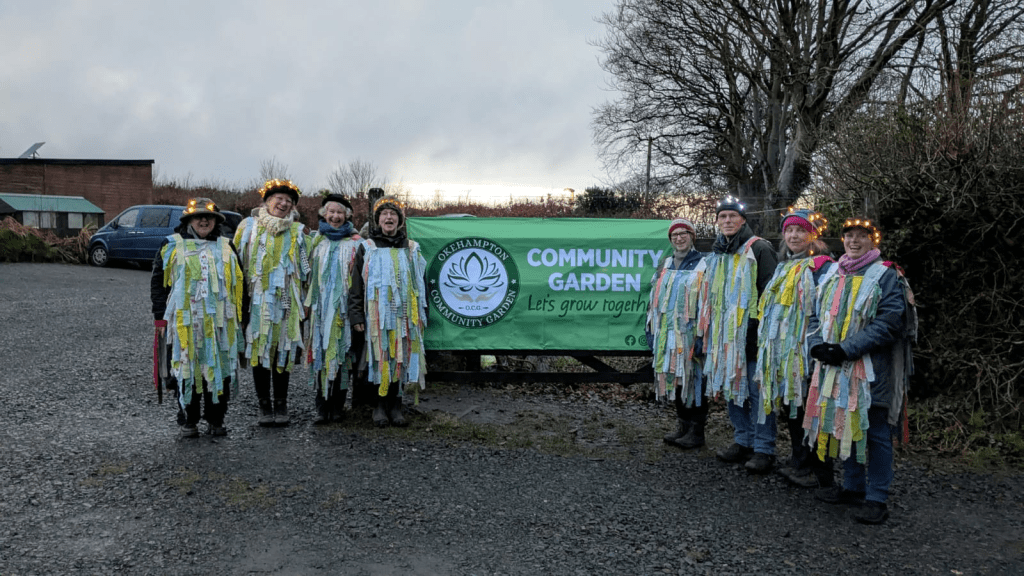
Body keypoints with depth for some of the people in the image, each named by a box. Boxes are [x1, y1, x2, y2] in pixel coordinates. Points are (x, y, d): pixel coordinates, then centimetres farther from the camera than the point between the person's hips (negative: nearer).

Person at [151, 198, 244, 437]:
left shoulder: (225, 248, 15)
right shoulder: (172, 246, 7)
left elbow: (237, 283, 16)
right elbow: (158, 282, 6)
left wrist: (237, 318, 11)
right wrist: (161, 317, -1)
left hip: (219, 323, 2)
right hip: (184, 323, -2)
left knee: (219, 370, 4)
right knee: (187, 372, 2)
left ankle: (216, 419, 18)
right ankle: (188, 421, 15)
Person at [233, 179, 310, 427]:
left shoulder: (297, 231, 11)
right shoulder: (249, 226, 9)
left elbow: (305, 268, 15)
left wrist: (305, 299, 9)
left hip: (286, 302, 0)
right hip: (256, 301, 0)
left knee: (282, 351, 3)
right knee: (259, 350, 2)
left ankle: (281, 404, 15)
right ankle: (264, 405, 12)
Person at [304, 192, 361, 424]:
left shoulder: (355, 243, 4)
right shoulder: (317, 241, 14)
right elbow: (310, 273, 17)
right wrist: (308, 302, 10)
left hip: (344, 306, -2)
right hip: (321, 306, 2)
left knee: (342, 354, 0)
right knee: (321, 353, 0)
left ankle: (338, 405, 9)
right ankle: (322, 407, 4)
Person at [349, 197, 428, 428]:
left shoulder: (411, 249, 14)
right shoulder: (366, 248, 7)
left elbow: (420, 283, 16)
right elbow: (356, 284, 4)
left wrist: (422, 314, 10)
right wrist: (357, 315, -4)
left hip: (404, 314, 2)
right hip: (377, 314, -2)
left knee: (401, 358, 1)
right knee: (379, 359, -3)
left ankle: (396, 406, 10)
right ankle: (379, 406, 6)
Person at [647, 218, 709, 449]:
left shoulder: (703, 264, -3)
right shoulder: (664, 266, 16)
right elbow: (655, 298, 20)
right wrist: (651, 329, 15)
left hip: (691, 333, -6)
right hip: (668, 334, 6)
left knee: (693, 379, -2)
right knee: (674, 379, 11)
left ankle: (697, 431, 8)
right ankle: (683, 426, 22)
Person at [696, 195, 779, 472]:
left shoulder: (759, 249, -5)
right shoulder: (716, 254, 17)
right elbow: (707, 297, 23)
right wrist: (703, 333, 19)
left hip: (751, 334, -7)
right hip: (724, 335, 7)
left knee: (757, 391, -3)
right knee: (731, 388, 12)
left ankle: (763, 449, 5)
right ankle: (743, 442, 24)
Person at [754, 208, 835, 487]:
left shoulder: (822, 266, -6)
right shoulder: (783, 267, 19)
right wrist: (765, 346, 22)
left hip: (805, 351, -8)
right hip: (781, 353, 8)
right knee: (790, 408, 13)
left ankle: (819, 472, 6)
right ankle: (799, 463, 25)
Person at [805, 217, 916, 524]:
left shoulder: (886, 276, -5)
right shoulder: (833, 276, 14)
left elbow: (888, 323, -15)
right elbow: (816, 316, 14)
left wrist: (847, 350, -20)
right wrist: (818, 344, -6)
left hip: (872, 370, -6)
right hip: (835, 368, 6)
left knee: (875, 433, 0)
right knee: (845, 426, 15)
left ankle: (876, 499, 9)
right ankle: (853, 487, 29)